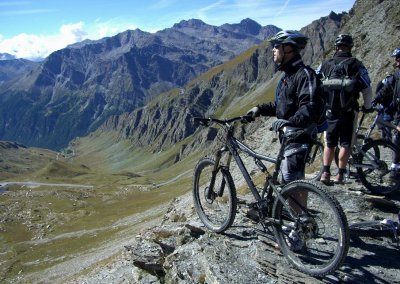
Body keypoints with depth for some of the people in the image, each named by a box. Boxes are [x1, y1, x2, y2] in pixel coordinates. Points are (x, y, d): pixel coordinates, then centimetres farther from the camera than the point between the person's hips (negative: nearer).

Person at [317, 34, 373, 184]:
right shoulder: (356, 64, -3)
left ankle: (325, 173, 9)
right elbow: (367, 90, -5)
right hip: (348, 112, -2)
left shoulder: (325, 64, 4)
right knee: (346, 144, 8)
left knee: (329, 144, 13)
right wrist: (367, 107, 10)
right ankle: (340, 175, 10)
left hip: (330, 111, 2)